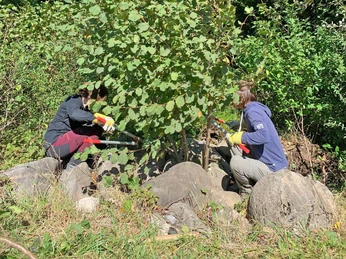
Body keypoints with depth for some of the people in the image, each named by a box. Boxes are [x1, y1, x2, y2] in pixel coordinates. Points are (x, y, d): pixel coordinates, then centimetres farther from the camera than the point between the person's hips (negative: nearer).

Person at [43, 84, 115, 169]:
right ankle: (72, 166, -13)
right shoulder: (74, 100, -15)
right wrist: (98, 117, -37)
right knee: (95, 131, -18)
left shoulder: (86, 107, 11)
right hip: (54, 145, -9)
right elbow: (74, 114, -37)